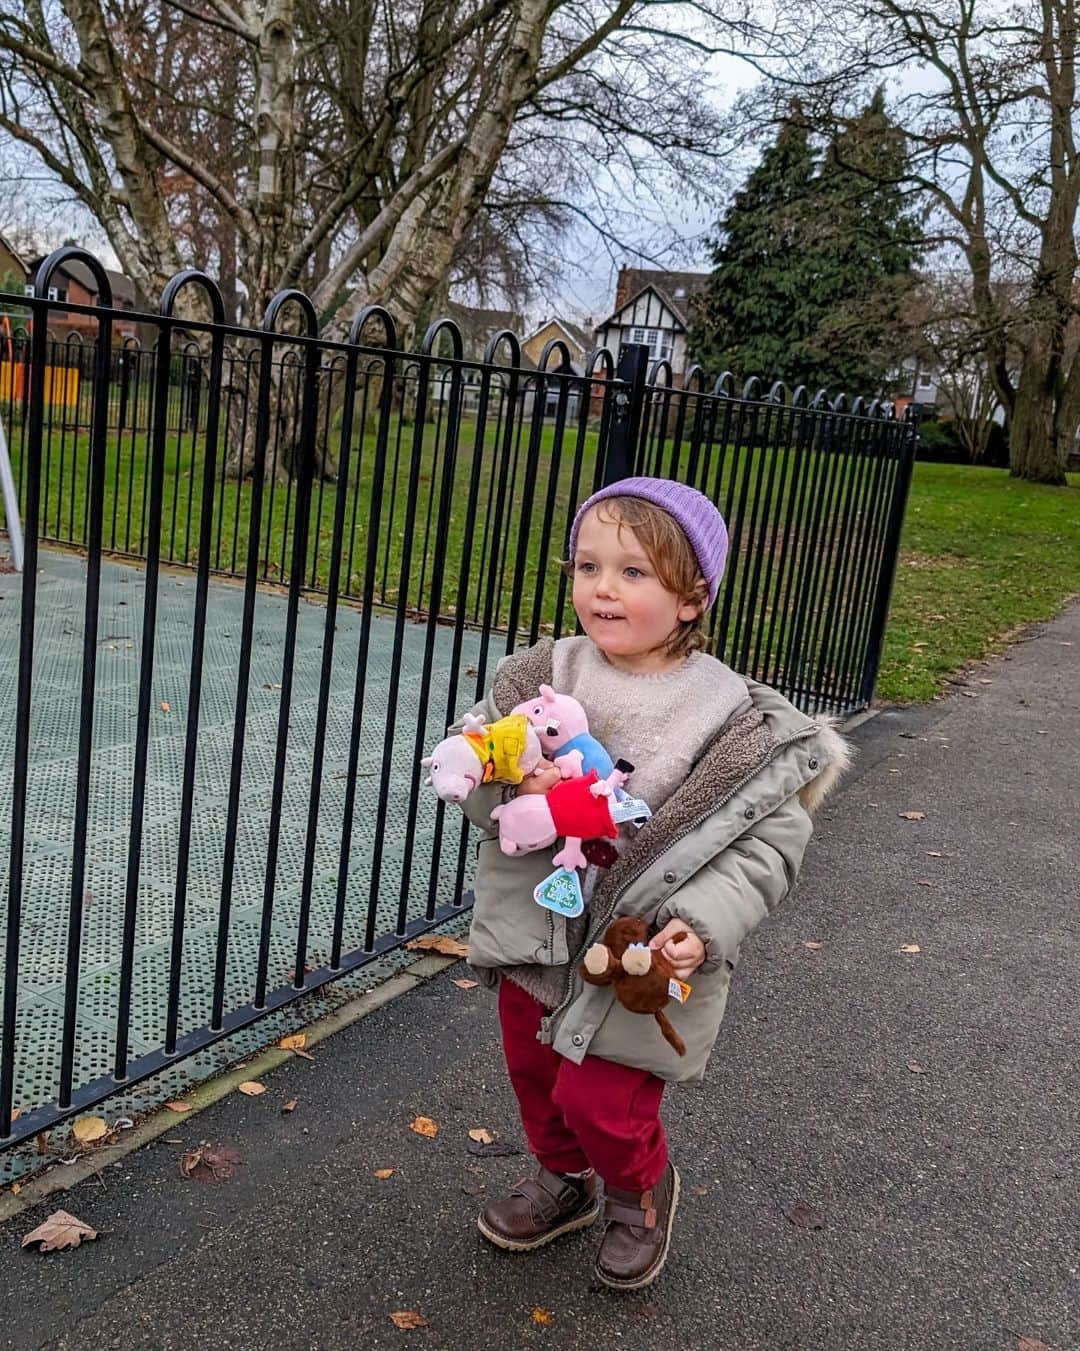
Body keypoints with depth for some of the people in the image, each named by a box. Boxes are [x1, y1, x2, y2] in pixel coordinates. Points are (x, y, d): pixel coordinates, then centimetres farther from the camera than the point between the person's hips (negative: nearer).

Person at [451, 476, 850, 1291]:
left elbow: (769, 840, -13)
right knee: (533, 1071, 22)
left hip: (642, 951, -4)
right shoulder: (546, 674, -7)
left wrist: (703, 925, -26)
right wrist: (513, 785, -26)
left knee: (600, 1102, 2)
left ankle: (643, 1194, 37)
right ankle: (563, 1181, 52)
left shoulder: (733, 718, -16)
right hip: (536, 933, 5)